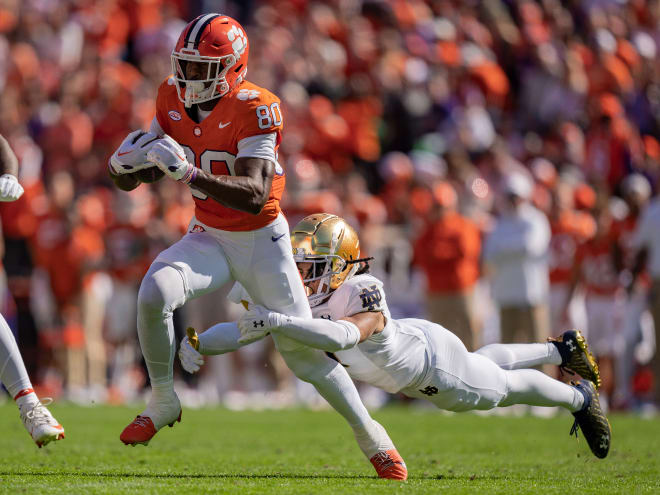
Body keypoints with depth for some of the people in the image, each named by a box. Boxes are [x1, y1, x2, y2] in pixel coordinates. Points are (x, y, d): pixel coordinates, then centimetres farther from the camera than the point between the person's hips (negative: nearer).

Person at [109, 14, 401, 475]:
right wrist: (127, 162, -23)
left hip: (261, 241, -4)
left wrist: (189, 173, -44)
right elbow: (130, 180, 2)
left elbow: (254, 195, -34)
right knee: (154, 294, -25)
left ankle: (369, 433, 19)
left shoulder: (255, 109, -24)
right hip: (207, 238, 4)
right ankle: (163, 403, -6)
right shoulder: (173, 100, -6)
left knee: (302, 348, -1)